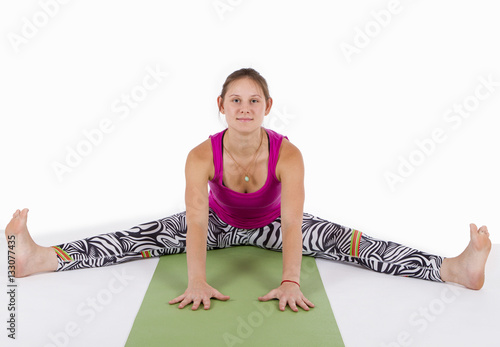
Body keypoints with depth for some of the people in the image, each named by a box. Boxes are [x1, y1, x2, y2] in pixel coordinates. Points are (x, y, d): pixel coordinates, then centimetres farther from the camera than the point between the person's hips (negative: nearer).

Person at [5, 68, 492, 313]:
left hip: (270, 225, -1)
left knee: (344, 241, -20)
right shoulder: (202, 156, -28)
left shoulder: (288, 154, -30)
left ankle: (453, 269, -29)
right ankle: (41, 259, -21)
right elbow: (196, 221, -38)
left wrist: (290, 280, -50)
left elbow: (292, 222, -38)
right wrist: (196, 282, -50)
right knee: (146, 237, -16)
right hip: (218, 223, 1)